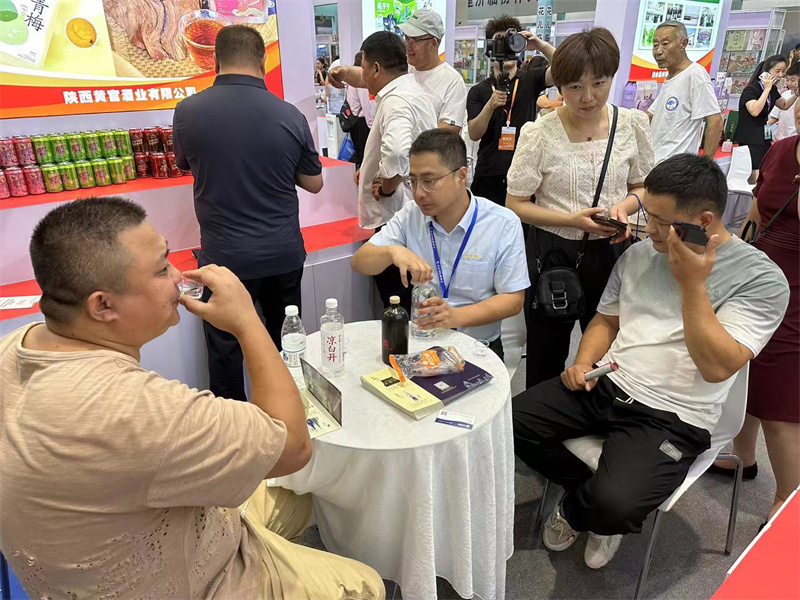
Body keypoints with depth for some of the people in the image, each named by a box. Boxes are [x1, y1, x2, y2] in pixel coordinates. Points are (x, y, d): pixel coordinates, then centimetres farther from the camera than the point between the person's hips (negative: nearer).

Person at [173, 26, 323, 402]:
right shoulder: (290, 116, -8)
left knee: (225, 350, 13)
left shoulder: (188, 112, -8)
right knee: (288, 344, 19)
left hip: (225, 257, -2)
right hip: (284, 254, 2)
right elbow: (314, 183, 4)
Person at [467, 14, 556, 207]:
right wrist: (490, 105, -19)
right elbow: (474, 134, -3)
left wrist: (540, 45, -23)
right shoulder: (478, 91, 8)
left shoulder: (530, 80, 8)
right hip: (489, 175, 0)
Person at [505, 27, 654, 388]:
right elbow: (515, 205, -8)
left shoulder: (634, 124, -2)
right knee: (546, 357, 12)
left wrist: (625, 206, -13)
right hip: (553, 254, -2)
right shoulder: (539, 134, -11)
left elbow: (643, 187, 11)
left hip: (610, 251, 3)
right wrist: (572, 219, -21)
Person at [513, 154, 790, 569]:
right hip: (603, 385, 6)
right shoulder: (639, 254, 7)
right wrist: (583, 362, -2)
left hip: (672, 418, -5)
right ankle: (589, 491, 14)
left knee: (615, 507, -28)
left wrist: (692, 284, -23)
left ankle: (574, 510, 12)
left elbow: (718, 367, -20)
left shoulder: (761, 279, -9)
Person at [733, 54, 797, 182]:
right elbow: (754, 111, -31)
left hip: (764, 137, 9)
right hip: (750, 138, -9)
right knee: (756, 176, -12)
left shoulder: (772, 90, 10)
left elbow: (784, 105, 26)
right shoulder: (751, 89, -14)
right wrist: (767, 89, -23)